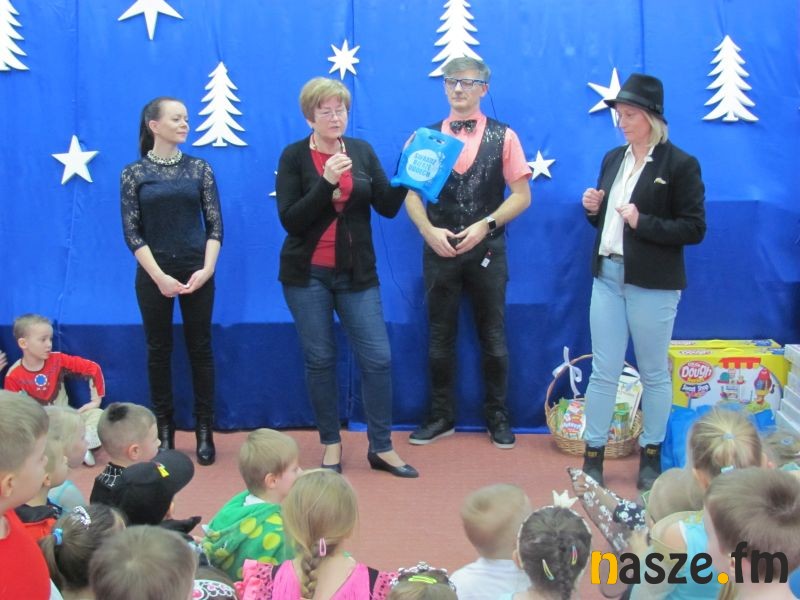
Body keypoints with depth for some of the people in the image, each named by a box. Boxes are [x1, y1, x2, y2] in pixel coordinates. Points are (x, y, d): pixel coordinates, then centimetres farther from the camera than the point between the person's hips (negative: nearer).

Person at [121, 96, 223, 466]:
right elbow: (131, 232, -4)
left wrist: (206, 269, -12)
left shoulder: (199, 169, 3)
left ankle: (205, 431, 13)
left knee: (200, 348, 5)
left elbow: (215, 225, 1)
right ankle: (164, 431, 16)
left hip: (197, 272, 1)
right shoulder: (134, 173, -1)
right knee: (159, 350, 6)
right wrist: (159, 276, -13)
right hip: (153, 274, -1)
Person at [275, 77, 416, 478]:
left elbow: (388, 207, 0)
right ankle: (331, 444, 19)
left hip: (356, 274, 2)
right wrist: (326, 182, -23)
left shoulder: (362, 151, 4)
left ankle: (381, 448, 9)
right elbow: (290, 220, -13)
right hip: (307, 275, -2)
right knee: (319, 360, 4)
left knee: (377, 358, -2)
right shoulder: (294, 156, -4)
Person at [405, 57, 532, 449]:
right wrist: (429, 230, -15)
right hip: (439, 250, 1)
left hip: (487, 250, -1)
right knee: (440, 338, 9)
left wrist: (484, 225, -15)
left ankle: (498, 417, 20)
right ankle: (441, 416, 21)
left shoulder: (503, 137, 1)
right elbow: (411, 192, 2)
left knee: (493, 338, 8)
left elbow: (521, 195, -2)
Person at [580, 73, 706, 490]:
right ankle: (593, 455, 15)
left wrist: (642, 222, -22)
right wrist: (593, 208, -3)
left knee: (654, 373, 9)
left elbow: (694, 229, -12)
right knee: (603, 372, 7)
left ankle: (651, 455, 22)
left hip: (653, 284, -5)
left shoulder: (680, 164, -9)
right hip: (607, 276, 5)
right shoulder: (613, 159, 10)